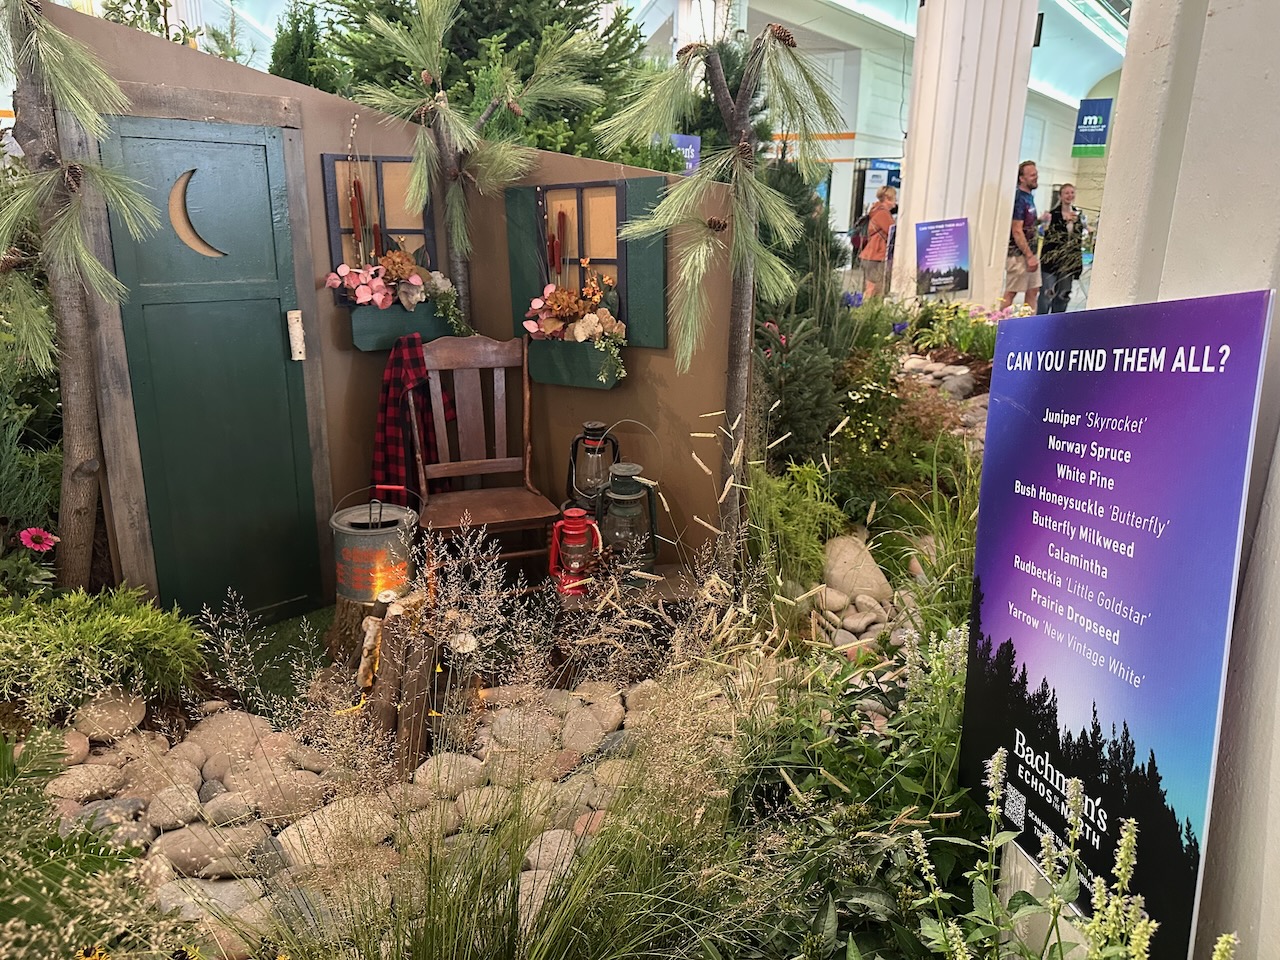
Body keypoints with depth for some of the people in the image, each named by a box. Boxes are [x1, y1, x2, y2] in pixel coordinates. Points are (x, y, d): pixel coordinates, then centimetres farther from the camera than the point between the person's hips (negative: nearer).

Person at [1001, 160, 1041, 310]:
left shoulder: (1030, 197, 13)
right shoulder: (1019, 199, -15)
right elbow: (1017, 231, -21)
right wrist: (1029, 256, -21)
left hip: (1030, 252, 10)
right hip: (1018, 254, -9)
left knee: (1033, 291, 11)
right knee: (1011, 292, -5)